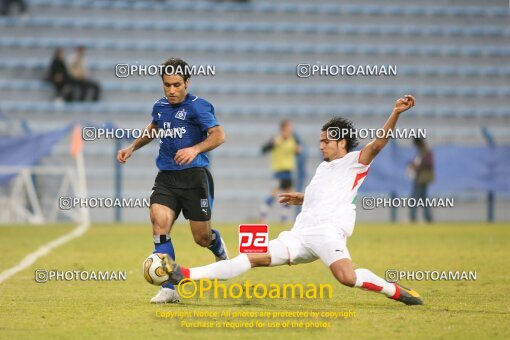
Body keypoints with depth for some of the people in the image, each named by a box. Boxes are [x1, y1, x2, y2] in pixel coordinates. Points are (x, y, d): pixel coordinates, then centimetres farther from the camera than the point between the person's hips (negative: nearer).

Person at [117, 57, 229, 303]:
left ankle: (219, 248, 42)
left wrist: (195, 149, -32)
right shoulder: (160, 107, 11)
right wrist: (131, 148, 26)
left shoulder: (197, 106, -8)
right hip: (166, 178, 5)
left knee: (202, 237, 1)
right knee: (159, 222, -19)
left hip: (194, 176, -4)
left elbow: (219, 135, -18)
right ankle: (169, 288, -18)